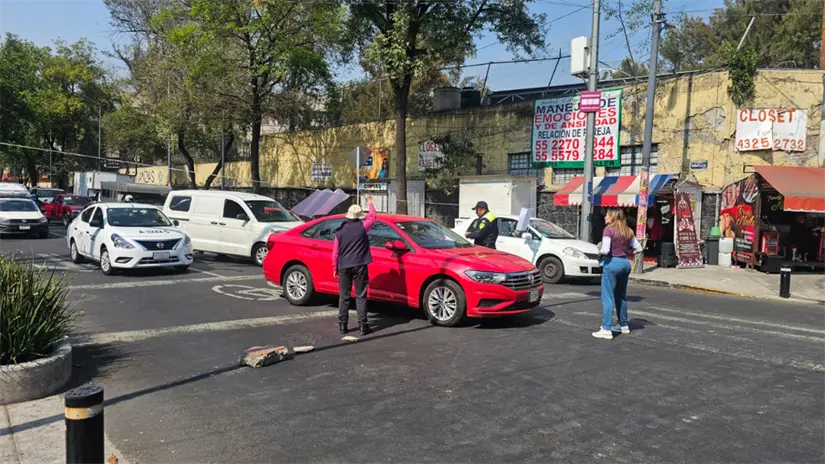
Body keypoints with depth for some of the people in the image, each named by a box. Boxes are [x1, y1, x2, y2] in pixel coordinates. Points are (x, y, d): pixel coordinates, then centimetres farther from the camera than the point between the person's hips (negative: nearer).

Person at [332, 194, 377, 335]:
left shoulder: (340, 231, 0)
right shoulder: (362, 226, -5)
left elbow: (335, 253, 3)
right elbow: (372, 217, 15)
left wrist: (335, 269, 12)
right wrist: (370, 202, 28)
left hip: (344, 267, 2)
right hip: (359, 266, -2)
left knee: (344, 296, 9)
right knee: (361, 296, 3)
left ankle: (343, 325, 11)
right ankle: (363, 325, 1)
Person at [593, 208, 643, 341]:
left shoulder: (609, 229, -12)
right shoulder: (627, 231, 9)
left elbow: (605, 250, -20)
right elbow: (638, 248, 10)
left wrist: (599, 250, 0)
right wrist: (626, 252, 15)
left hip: (612, 263, -7)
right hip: (625, 263, 7)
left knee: (607, 297, -5)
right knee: (621, 296, 20)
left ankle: (606, 330, -8)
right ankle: (624, 326, 29)